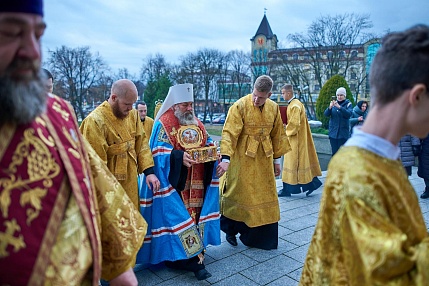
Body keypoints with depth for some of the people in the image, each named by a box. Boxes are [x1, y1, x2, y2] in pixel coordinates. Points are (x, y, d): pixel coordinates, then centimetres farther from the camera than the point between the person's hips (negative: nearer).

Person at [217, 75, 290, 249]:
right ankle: (231, 230, 30)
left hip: (264, 160, 5)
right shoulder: (240, 106, -15)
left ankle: (261, 237, 29)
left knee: (265, 197, 12)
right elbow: (229, 133, -22)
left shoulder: (274, 108, 1)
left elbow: (277, 135, 10)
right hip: (243, 160, -5)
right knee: (239, 195, 7)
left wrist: (277, 159, 11)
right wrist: (225, 158, -32)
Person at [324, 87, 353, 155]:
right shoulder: (333, 103, 8)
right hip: (333, 132, 3)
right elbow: (326, 114, -2)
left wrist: (339, 107, -32)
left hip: (343, 133, -3)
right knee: (334, 152, 7)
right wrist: (330, 107, -23)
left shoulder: (348, 104, 0)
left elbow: (349, 114, -18)